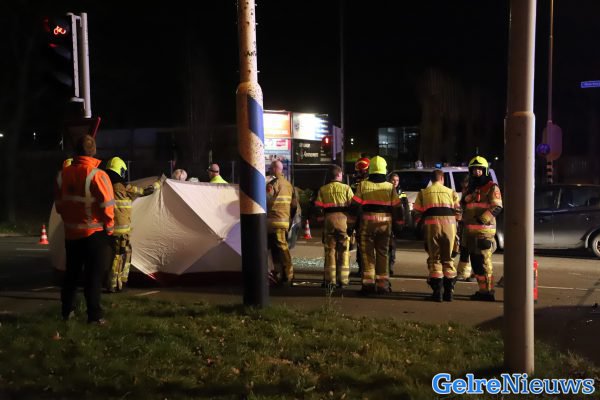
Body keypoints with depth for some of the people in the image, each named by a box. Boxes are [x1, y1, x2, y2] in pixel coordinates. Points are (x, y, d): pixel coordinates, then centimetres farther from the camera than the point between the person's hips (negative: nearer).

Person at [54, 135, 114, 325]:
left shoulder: (63, 174, 1)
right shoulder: (97, 175, -18)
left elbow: (59, 204, 9)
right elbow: (107, 207, -17)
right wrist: (109, 228, -3)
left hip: (71, 232, 5)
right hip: (94, 233, -5)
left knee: (71, 273, 18)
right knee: (93, 275, 1)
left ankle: (67, 310, 28)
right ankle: (94, 315, 1)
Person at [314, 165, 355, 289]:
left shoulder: (323, 189, 5)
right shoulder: (346, 188, 0)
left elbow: (318, 206, -2)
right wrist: (352, 220, 4)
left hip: (329, 219, 2)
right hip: (343, 218, -2)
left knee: (330, 250, 7)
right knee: (343, 251, 5)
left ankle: (330, 280, 8)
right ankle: (343, 279, 6)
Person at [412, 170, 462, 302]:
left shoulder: (423, 192, 13)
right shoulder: (451, 192, 15)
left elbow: (417, 212, 8)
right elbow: (458, 211, 9)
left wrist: (420, 224, 22)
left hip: (431, 224, -1)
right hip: (449, 224, 1)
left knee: (434, 258, 5)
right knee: (447, 258, 10)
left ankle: (437, 292, 0)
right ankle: (449, 292, 11)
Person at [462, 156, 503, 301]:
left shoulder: (491, 187, -3)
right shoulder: (470, 189, 21)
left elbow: (497, 207, -14)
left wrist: (482, 218, -23)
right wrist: (464, 220, 18)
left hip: (484, 230, -8)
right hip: (470, 231, 8)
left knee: (484, 262, -11)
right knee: (475, 263, 12)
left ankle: (488, 292, -8)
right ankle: (482, 290, 21)